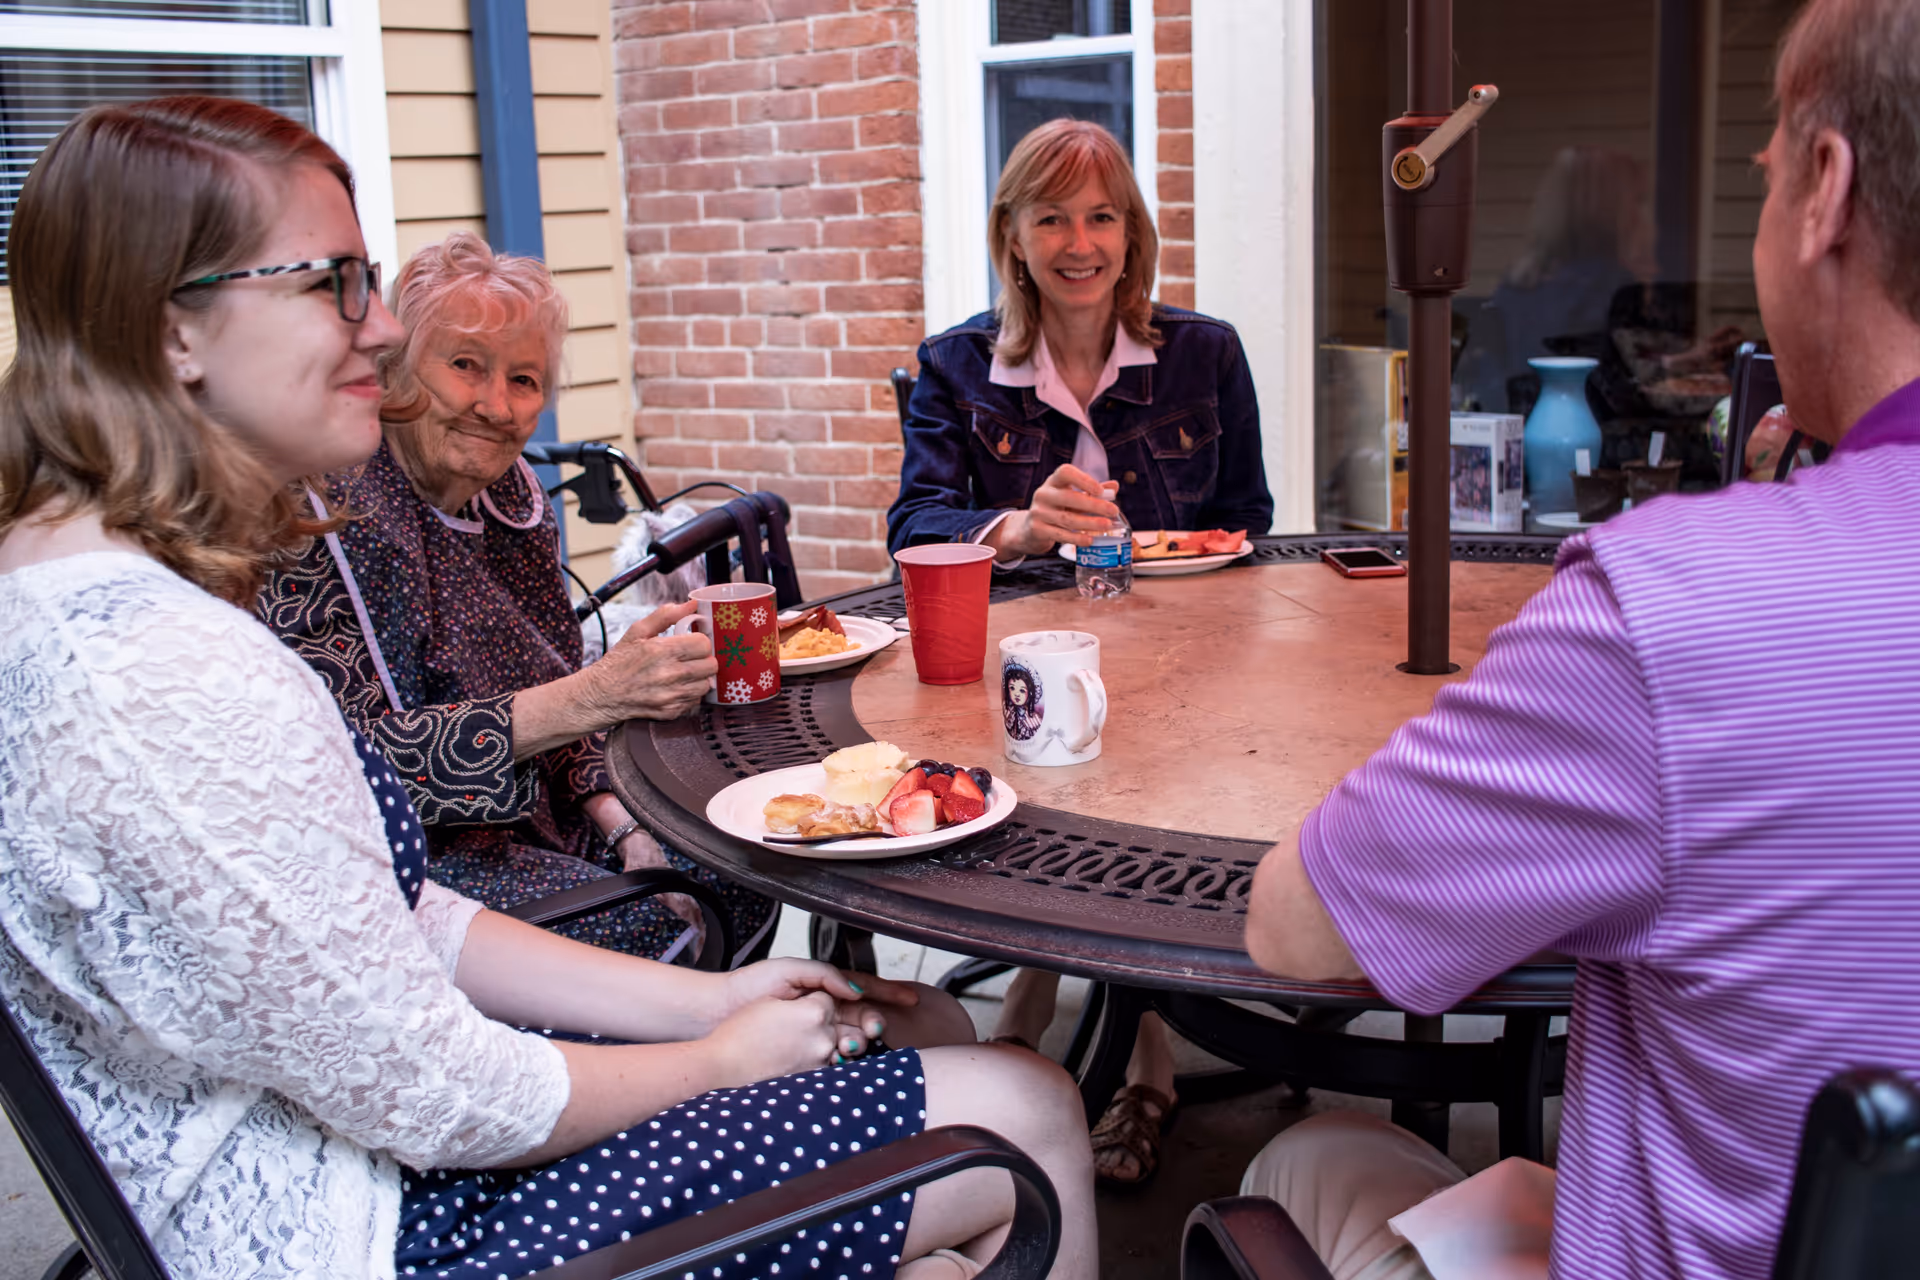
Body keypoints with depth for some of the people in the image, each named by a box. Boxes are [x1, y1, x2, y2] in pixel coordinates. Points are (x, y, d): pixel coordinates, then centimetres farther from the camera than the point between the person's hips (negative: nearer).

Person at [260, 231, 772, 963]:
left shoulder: (511, 496, 5)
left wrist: (623, 823, -6)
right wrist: (593, 696, -33)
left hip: (528, 816, 7)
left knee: (743, 886, -7)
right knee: (656, 933, -21)